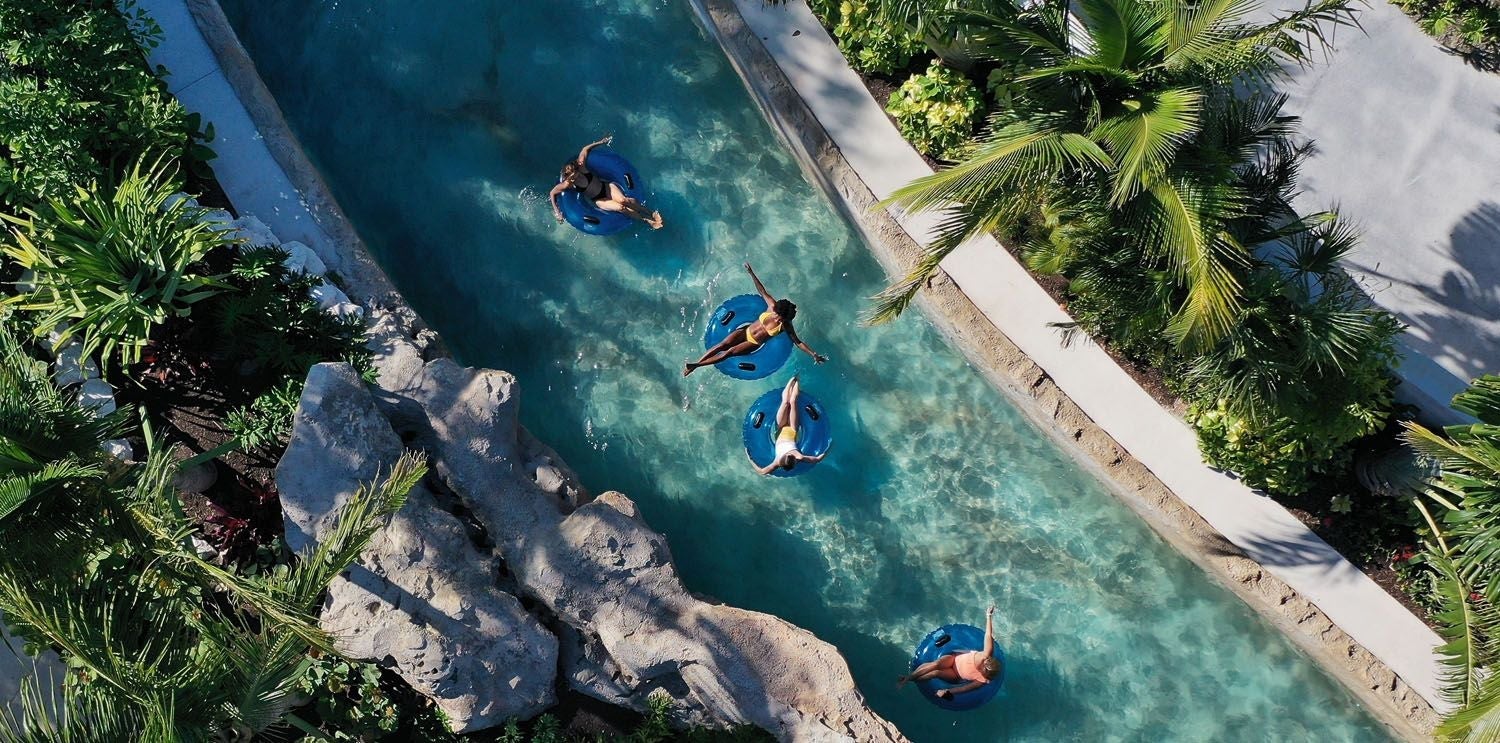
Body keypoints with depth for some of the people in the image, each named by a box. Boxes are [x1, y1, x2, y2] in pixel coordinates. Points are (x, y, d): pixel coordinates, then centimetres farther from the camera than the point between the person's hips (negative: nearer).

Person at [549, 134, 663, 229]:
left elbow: (585, 149, 1)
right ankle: (647, 220, -17)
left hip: (606, 186, 2)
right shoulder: (567, 184, -19)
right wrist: (556, 211, -15)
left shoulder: (581, 166, -14)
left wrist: (601, 142, 3)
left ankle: (651, 213, -20)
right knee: (620, 208, -25)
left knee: (623, 200, -26)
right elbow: (552, 193, -9)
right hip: (598, 200, -1)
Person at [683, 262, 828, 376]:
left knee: (729, 352, -19)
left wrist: (813, 354, -25)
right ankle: (695, 362, -15)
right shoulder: (772, 306, -14)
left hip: (754, 344, -2)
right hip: (745, 330, 2)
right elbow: (762, 291, -6)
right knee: (722, 345, -17)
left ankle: (696, 365, -18)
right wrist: (751, 273, -7)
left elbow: (797, 342, -16)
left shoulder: (786, 326, -19)